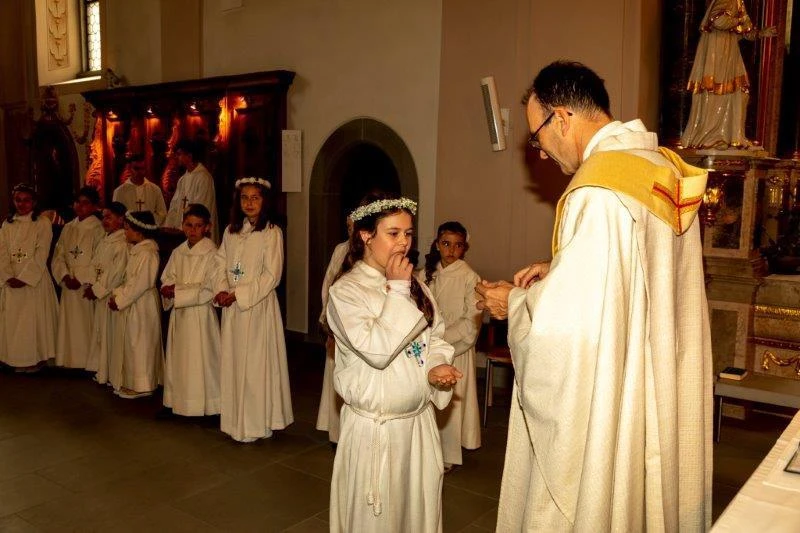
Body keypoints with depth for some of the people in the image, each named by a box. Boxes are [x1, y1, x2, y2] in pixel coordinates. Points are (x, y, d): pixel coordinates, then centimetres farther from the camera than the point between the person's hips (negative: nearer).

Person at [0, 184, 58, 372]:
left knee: (33, 319, -2)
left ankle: (35, 359, 7)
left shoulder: (42, 223, -2)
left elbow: (41, 254, -9)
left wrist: (24, 278, -15)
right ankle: (17, 359, 17)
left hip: (34, 279, -4)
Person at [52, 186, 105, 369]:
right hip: (69, 286, 5)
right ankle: (72, 361, 16)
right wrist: (65, 276, -6)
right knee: (70, 325, 8)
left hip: (89, 286, -5)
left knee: (86, 325, -2)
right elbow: (58, 256, 9)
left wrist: (81, 279, -15)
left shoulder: (98, 229, -5)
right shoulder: (68, 228, 12)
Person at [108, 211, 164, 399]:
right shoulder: (136, 251, 13)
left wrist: (119, 300, -17)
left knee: (139, 344, -2)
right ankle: (131, 383, 26)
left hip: (142, 305, -10)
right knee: (130, 343, 15)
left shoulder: (147, 253, -19)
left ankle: (141, 385, 9)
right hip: (132, 305, 10)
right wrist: (116, 294, 5)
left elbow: (141, 284, -22)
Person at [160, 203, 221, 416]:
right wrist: (170, 290, -12)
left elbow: (209, 289, -15)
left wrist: (178, 291, -14)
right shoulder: (178, 253, 10)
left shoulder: (211, 254, -10)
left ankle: (207, 407, 5)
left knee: (200, 358, -3)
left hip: (200, 314, -6)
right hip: (179, 314, 6)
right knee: (177, 358, 12)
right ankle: (175, 403, 24)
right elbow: (166, 281, 11)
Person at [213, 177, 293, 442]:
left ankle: (257, 423, 11)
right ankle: (235, 419, 22)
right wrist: (222, 291, -8)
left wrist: (238, 294, -14)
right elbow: (221, 264, 11)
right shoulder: (231, 231, 11)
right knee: (232, 361, 10)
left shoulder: (272, 232, -8)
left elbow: (271, 276, -12)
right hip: (232, 307, 6)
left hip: (258, 305, -6)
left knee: (255, 362, -1)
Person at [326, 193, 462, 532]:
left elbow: (436, 338, 12)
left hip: (419, 421, 6)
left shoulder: (415, 285, 6)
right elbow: (375, 350, -24)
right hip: (375, 427, -5)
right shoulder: (345, 291, -13)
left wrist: (438, 366, -10)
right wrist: (397, 290, -18)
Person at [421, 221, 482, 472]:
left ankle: (447, 456, 21)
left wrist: (441, 339, -12)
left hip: (456, 350, -4)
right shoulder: (428, 274, 5)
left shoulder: (469, 278, -10)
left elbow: (472, 322, -11)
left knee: (449, 402, 4)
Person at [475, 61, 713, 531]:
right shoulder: (667, 168, 4)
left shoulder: (598, 192, -24)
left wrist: (514, 303, -7)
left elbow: (576, 321, -25)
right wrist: (559, 269, 11)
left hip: (605, 402, -8)